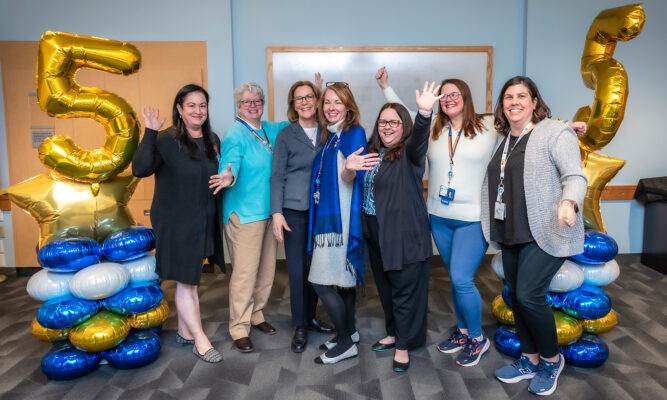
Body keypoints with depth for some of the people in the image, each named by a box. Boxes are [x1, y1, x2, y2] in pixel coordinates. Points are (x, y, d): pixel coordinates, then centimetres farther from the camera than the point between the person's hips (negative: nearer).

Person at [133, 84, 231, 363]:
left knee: (189, 279, 16)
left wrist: (228, 178, -3)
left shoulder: (213, 140, 7)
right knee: (185, 281, 1)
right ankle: (200, 340, 12)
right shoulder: (167, 140, -12)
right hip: (175, 222, -6)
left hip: (204, 221, 6)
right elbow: (140, 169, -25)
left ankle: (185, 332, 31)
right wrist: (150, 133, -29)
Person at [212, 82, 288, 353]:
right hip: (243, 213, -7)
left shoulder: (269, 130, 11)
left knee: (266, 268, 13)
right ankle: (239, 328, 6)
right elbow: (230, 165, -22)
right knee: (245, 271, -6)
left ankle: (256, 315, 30)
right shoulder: (235, 135, -10)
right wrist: (228, 177, -46)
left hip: (267, 210, 8)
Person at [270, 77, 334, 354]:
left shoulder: (327, 132, 7)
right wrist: (276, 213, -13)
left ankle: (310, 316, 30)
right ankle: (300, 326, 17)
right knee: (297, 270, 1)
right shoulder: (285, 136, -2)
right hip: (294, 211, -3)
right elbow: (277, 177, -5)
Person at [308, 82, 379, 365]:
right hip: (326, 215, 8)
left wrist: (350, 168, -43)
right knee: (342, 277, 15)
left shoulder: (354, 133, -10)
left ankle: (346, 342, 5)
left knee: (321, 281, -8)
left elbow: (348, 176, -24)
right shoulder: (329, 136, 14)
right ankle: (349, 333, 28)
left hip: (340, 217, -8)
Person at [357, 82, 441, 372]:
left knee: (405, 288, 1)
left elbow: (419, 140, -32)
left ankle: (404, 345, 16)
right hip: (376, 233, 7)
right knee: (385, 287, 18)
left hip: (405, 234, -7)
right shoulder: (372, 152, 10)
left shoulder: (409, 154, -10)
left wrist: (425, 112, -51)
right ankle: (394, 333, 36)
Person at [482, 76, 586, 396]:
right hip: (511, 234, 7)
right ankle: (530, 360, 28)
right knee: (515, 295, 11)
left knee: (528, 295, -12)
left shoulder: (554, 133, -8)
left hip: (544, 232, -7)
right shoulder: (503, 138, 13)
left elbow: (575, 176, -16)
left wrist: (569, 202, -35)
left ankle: (551, 359, 13)